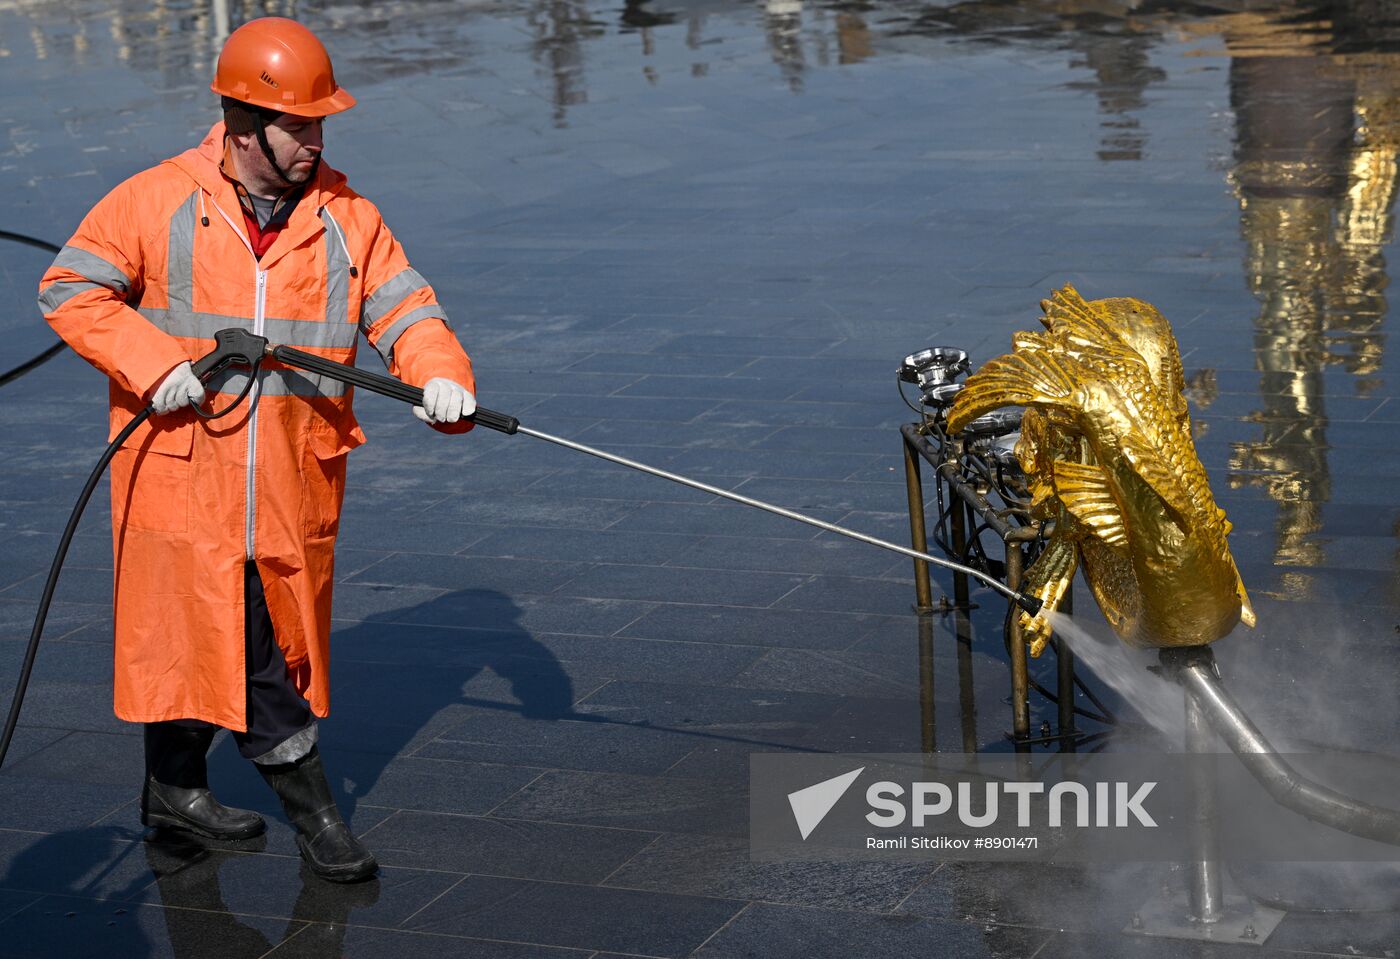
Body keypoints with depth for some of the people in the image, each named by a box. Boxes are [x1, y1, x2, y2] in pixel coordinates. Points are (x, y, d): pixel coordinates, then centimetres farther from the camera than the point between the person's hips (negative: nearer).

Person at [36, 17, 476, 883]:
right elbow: (71, 290, -3)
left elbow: (403, 305, 0)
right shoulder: (156, 203, -5)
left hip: (293, 484, 4)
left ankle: (175, 785, 32)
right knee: (231, 640, -5)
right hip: (182, 472, -4)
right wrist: (151, 362, -16)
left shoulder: (347, 219, 4)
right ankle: (309, 797, 5)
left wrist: (439, 372, -21)